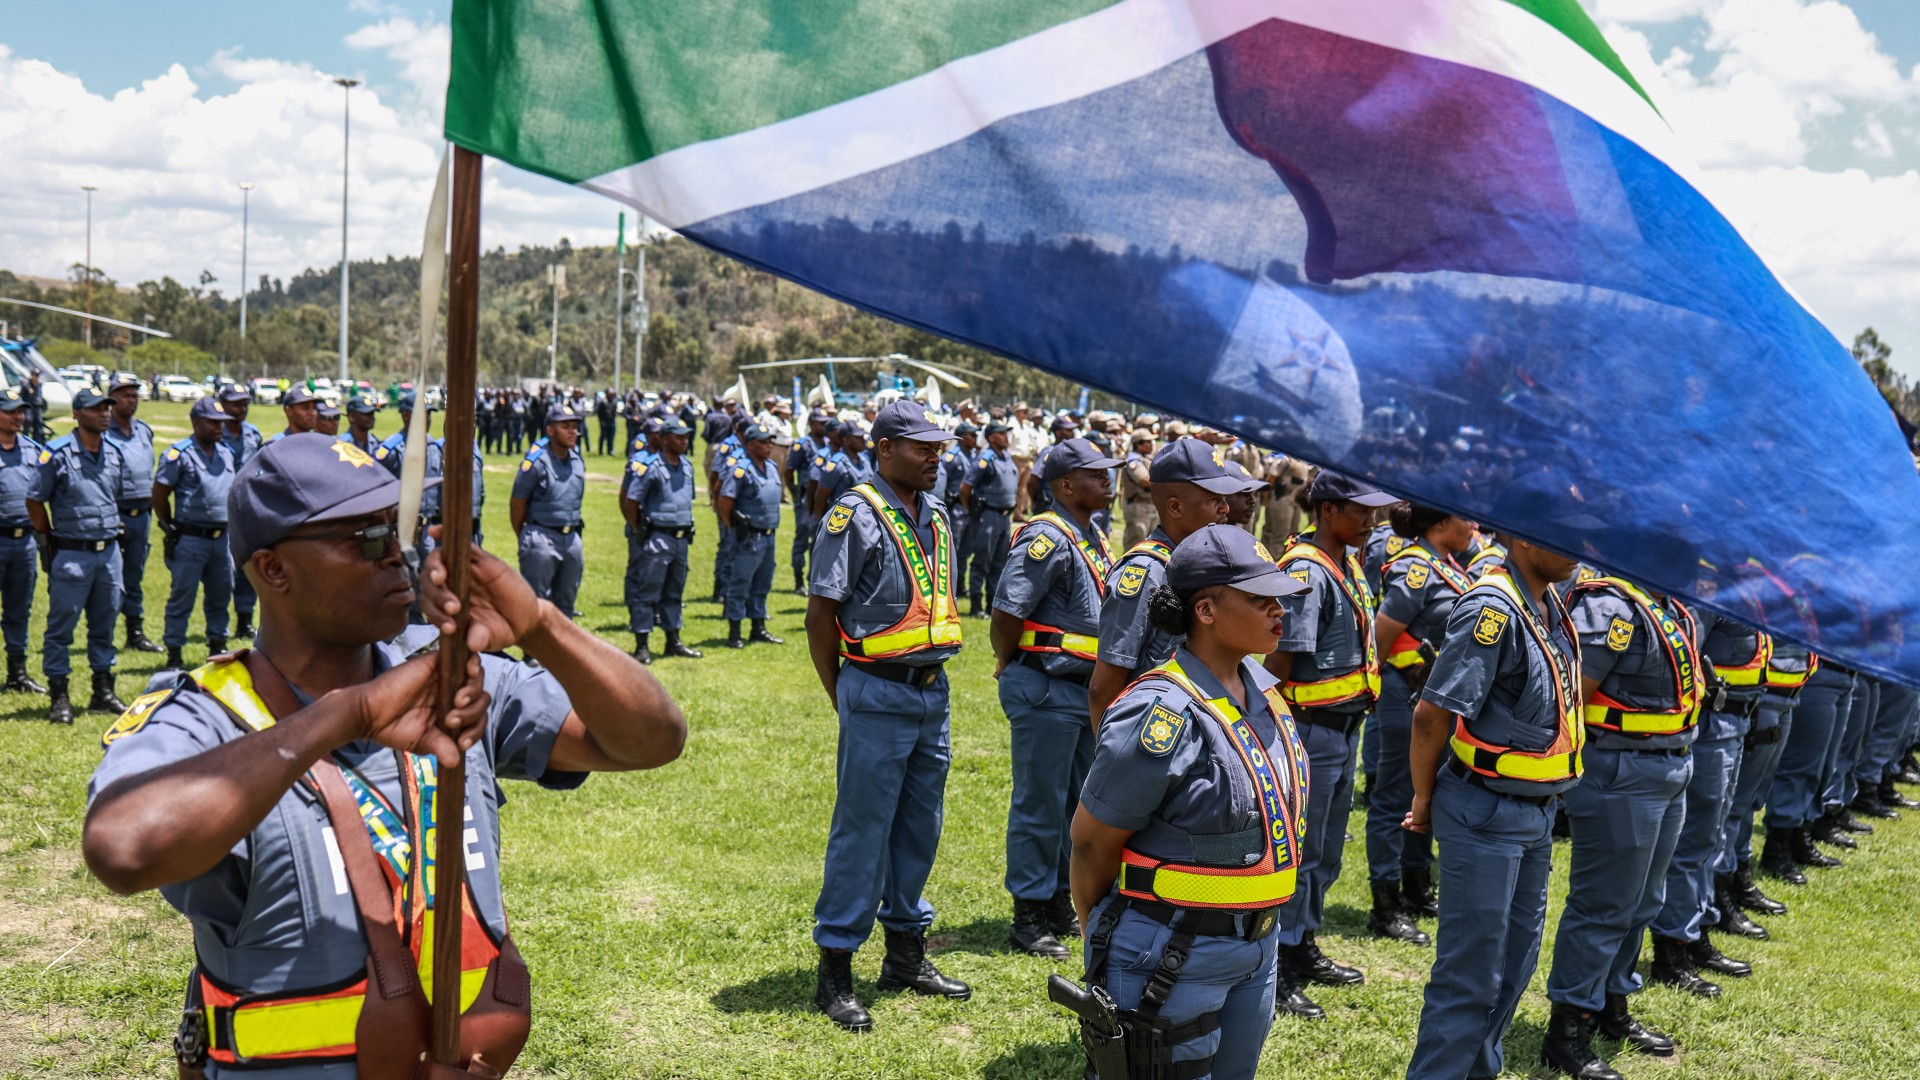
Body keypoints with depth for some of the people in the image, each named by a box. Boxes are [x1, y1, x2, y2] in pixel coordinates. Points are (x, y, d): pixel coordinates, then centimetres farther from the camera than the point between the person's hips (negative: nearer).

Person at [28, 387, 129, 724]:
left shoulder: (115, 453, 7)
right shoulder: (57, 453, -10)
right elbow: (34, 501, -4)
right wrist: (49, 542, 0)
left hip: (108, 551, 6)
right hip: (71, 554, -6)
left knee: (104, 624, 13)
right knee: (61, 625, 1)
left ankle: (103, 692, 22)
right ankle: (58, 697, 8)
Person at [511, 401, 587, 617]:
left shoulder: (578, 461, 8)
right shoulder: (536, 461, -12)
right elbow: (517, 506, -7)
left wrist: (576, 540, 16)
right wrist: (526, 542, 1)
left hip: (571, 538, 7)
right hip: (542, 537, -6)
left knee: (565, 602, 14)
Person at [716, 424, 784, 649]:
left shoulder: (772, 467, 11)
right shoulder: (742, 470, -14)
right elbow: (724, 502, -16)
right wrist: (733, 527, -7)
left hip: (769, 535, 8)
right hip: (749, 537, -8)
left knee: (762, 584, 15)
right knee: (740, 584, -2)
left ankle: (759, 629, 24)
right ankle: (734, 633, 3)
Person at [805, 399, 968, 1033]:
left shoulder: (937, 516, 12)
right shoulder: (854, 516, -11)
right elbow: (820, 613, -10)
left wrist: (932, 677, 14)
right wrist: (843, 699, -4)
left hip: (932, 692, 7)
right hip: (878, 696, -7)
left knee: (919, 829, 14)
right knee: (862, 832, -2)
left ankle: (906, 954, 28)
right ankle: (835, 971, 8)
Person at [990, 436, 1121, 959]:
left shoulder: (1094, 538, 13)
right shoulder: (1047, 538, -17)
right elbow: (1007, 612, -20)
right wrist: (1010, 666, -5)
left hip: (1086, 689, 9)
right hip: (1045, 691, -9)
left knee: (1077, 802, 16)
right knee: (1039, 804, 0)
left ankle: (1060, 905, 28)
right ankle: (1028, 916, 10)